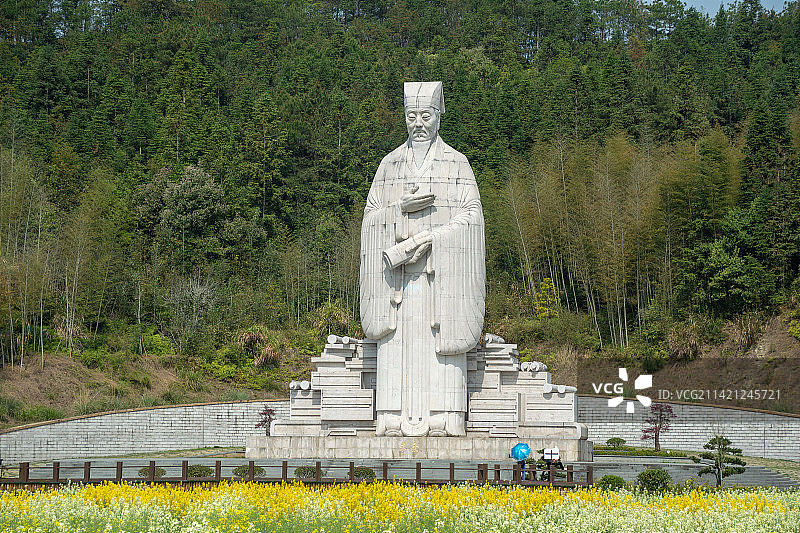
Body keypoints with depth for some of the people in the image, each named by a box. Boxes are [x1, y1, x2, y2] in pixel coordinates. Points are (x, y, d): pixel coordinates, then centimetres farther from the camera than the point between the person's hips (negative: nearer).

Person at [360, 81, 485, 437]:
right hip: (396, 275, 2)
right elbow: (371, 217, 12)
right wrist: (401, 208, -9)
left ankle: (443, 420, -9)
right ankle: (395, 420, -5)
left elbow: (469, 217, -3)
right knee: (396, 346, -4)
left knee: (441, 342, -9)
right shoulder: (390, 164, 16)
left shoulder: (457, 164, 7)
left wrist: (419, 241, -13)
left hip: (441, 270, -2)